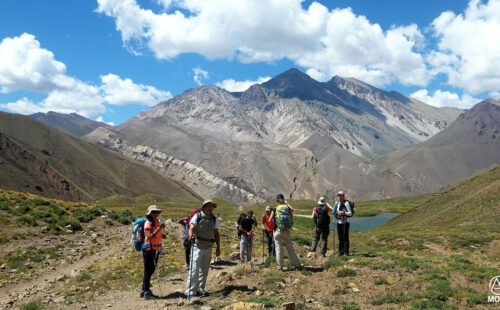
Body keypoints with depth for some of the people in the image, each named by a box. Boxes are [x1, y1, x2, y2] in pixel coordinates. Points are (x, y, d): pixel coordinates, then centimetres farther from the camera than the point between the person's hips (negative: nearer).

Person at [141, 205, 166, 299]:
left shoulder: (157, 222, 15)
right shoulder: (148, 223, -11)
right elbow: (150, 236, -23)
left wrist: (162, 235, 4)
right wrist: (159, 228, -29)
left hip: (156, 249, 9)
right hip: (149, 249, -9)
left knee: (151, 270, 12)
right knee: (148, 270, -5)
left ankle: (144, 291, 21)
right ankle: (146, 292, -1)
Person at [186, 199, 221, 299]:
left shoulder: (214, 219, 7)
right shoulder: (197, 216, -8)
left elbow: (216, 233, 13)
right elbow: (191, 228, -19)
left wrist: (218, 247, 11)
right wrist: (191, 235, -41)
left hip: (208, 248, 5)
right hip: (197, 247, -5)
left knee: (204, 270, 11)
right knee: (194, 269, -8)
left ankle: (200, 289, 23)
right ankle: (190, 291, -2)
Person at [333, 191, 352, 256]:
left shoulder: (346, 203, -10)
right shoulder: (337, 203, 9)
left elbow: (350, 213, -13)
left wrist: (343, 212, -26)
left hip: (345, 222, -5)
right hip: (339, 222, 5)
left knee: (345, 237, -5)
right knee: (340, 237, 5)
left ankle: (346, 251, 2)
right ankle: (341, 251, 11)